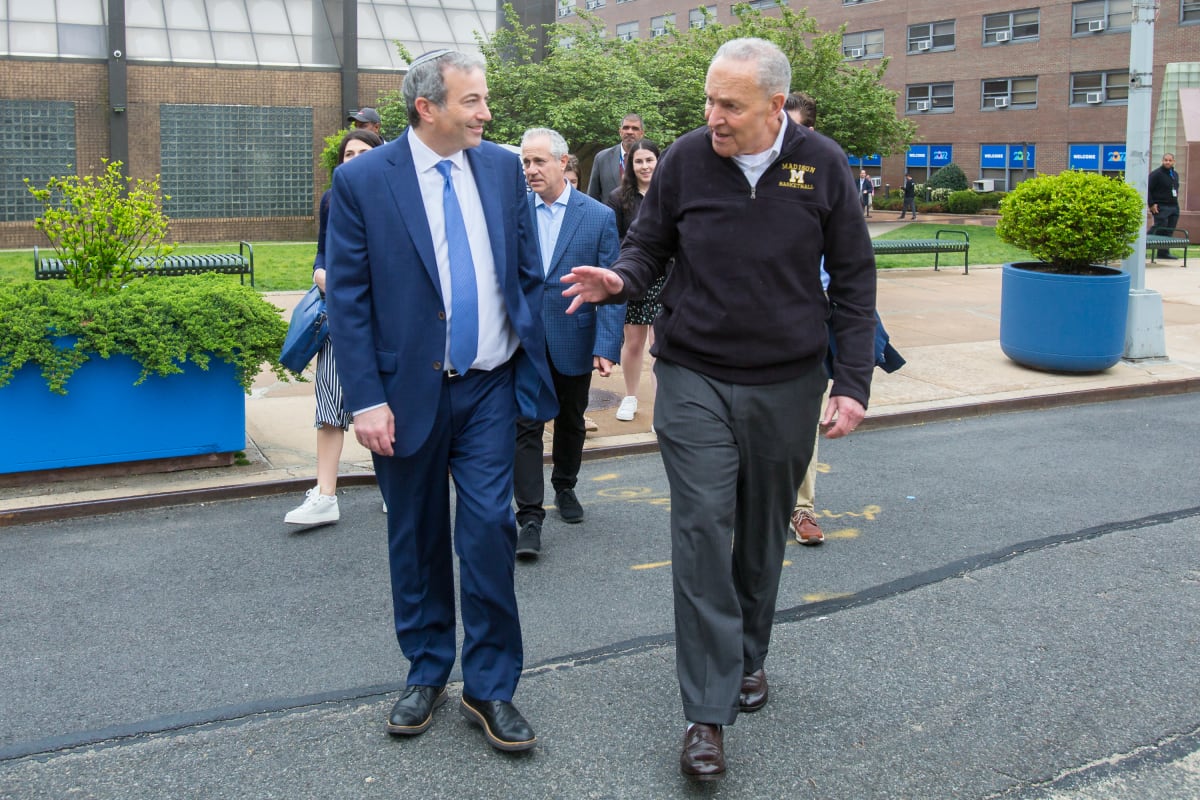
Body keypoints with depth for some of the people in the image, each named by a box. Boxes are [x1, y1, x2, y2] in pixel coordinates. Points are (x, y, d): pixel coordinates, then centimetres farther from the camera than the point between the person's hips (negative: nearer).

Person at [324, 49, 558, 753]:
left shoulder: (504, 168, 3)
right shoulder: (361, 181, -7)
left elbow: (529, 276, 9)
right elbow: (348, 300, -7)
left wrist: (535, 366, 6)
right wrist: (366, 401, -13)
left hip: (489, 387, 2)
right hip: (408, 391, -1)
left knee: (490, 529, -4)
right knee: (417, 539, 12)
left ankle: (491, 687, 13)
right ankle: (426, 674, 31)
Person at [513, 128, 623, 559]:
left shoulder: (599, 216, -4)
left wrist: (606, 346, -14)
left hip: (573, 340, 1)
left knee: (570, 422, 17)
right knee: (525, 426, -5)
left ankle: (565, 488, 39)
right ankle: (530, 516, 1)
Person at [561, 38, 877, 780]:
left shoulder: (822, 164, -4)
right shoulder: (687, 158, -5)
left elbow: (854, 280, 1)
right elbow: (648, 244, 7)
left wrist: (854, 383, -3)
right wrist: (621, 279, -17)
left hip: (786, 384, 1)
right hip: (694, 378, -1)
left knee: (763, 533, 14)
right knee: (703, 533, -7)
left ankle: (749, 657, 37)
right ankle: (708, 713, 1)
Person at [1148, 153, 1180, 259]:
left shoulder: (1175, 174, 17)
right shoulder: (1156, 174, -7)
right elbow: (1148, 189, -10)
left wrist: (1175, 201, 18)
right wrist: (1152, 204, -15)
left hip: (1174, 207, 7)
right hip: (1161, 207, -7)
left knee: (1169, 232, 5)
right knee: (1160, 230, -12)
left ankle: (1164, 252, 10)